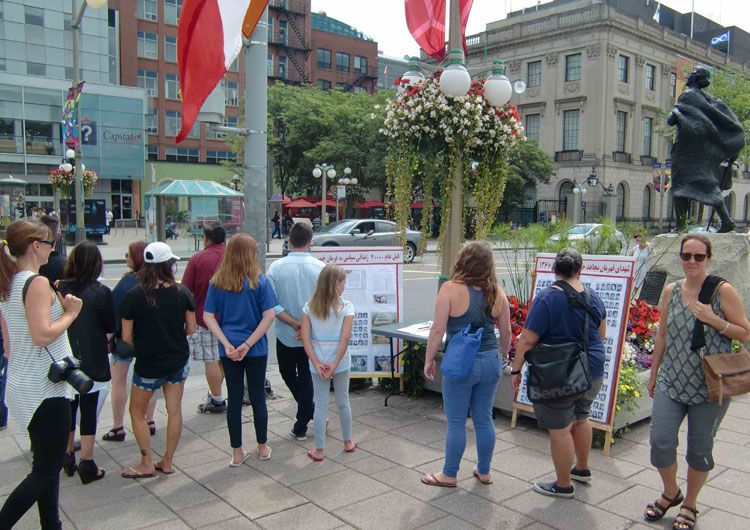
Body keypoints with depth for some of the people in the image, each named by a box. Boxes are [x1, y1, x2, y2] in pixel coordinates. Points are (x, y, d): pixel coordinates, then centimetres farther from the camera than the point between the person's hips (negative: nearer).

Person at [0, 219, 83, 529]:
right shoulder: (37, 283, -17)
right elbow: (42, 335, -25)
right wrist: (71, 313, -11)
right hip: (44, 388, -9)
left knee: (47, 464, 16)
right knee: (46, 470, 1)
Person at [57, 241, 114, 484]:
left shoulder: (59, 289, -4)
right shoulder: (101, 293, -14)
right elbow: (109, 331, -10)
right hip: (93, 364, -4)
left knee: (67, 409, 19)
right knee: (89, 413, 5)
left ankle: (67, 458, 32)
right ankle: (87, 466, 11)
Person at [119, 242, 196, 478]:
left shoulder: (134, 296, -15)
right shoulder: (181, 292, -9)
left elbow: (126, 337, -11)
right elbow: (191, 328, -2)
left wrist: (145, 344, 9)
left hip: (148, 364, -3)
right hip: (178, 361, 3)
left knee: (137, 412, 16)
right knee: (174, 410, 14)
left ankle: (147, 464, 20)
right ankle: (167, 462, 24)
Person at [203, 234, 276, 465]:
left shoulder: (217, 283, -1)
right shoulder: (259, 282, -9)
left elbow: (208, 317, -5)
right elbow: (269, 316, -14)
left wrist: (227, 344, -11)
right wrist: (248, 344, -12)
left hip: (228, 351, 2)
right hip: (256, 350, -2)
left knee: (234, 399, 10)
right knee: (258, 397, 12)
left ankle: (237, 453, 19)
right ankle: (262, 448, 25)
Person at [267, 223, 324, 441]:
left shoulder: (276, 267, -10)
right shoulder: (320, 268, -11)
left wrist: (294, 323, -12)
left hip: (285, 335, -1)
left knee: (288, 375, 21)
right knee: (306, 378, 14)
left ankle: (312, 413, 22)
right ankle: (301, 425, 20)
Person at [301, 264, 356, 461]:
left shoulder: (309, 307, -3)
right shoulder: (346, 307, -10)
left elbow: (305, 337, -8)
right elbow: (345, 337, -17)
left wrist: (317, 364, -9)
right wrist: (335, 364, -14)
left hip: (318, 364, 1)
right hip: (341, 363, -1)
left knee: (320, 405, 9)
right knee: (343, 402, 16)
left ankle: (319, 450, 16)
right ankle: (348, 443, 33)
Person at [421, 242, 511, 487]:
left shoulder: (451, 289, -12)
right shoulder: (496, 292, 1)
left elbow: (438, 329, -13)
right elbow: (506, 332, 7)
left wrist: (429, 360, -1)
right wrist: (502, 356, 23)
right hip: (490, 363, 5)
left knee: (456, 422, 8)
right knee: (484, 419, 17)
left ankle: (449, 475, 22)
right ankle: (483, 472, 31)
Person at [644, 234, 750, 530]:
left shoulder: (723, 291, -7)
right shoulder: (671, 291, 5)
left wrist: (713, 320, -19)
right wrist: (654, 374, 16)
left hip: (709, 387, -3)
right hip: (671, 382, 3)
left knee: (700, 449, 9)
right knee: (660, 443, -1)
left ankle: (689, 505, 32)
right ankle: (671, 493, 29)